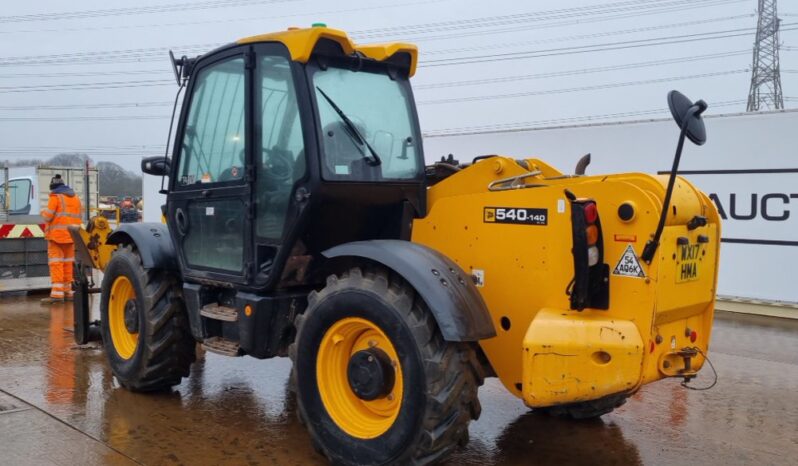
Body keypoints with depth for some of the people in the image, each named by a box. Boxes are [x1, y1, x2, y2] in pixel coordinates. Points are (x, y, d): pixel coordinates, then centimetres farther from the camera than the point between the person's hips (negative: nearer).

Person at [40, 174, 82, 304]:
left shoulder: (56, 197, -7)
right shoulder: (75, 198, 14)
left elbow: (48, 216, -11)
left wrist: (43, 211, 9)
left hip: (57, 235, -6)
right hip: (70, 235, 6)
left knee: (56, 263, -7)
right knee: (67, 263, 13)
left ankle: (57, 293, -14)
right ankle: (67, 291, 18)